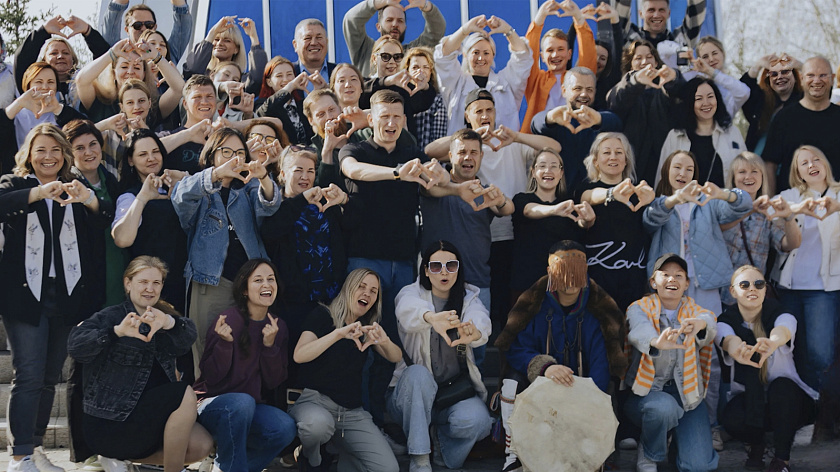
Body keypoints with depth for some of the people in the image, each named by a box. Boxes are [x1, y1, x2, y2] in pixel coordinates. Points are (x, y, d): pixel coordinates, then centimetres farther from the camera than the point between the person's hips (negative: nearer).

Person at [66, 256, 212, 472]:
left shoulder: (164, 316, 11)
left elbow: (188, 336, -13)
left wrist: (168, 322, -36)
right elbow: (75, 345, -24)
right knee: (184, 394, -23)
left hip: (148, 420, 7)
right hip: (109, 424, -7)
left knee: (202, 444, -11)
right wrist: (117, 331, -40)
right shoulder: (112, 316, -5)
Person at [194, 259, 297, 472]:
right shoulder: (228, 320, -12)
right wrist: (225, 342, -29)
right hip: (213, 404, -5)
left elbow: (273, 382, 0)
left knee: (285, 428, -25)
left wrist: (270, 344, -13)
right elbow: (211, 376, -13)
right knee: (242, 402, -37)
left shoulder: (278, 327, 4)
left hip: (252, 407, 5)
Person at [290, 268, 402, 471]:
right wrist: (339, 333, -29)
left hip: (352, 411, 4)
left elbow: (396, 357, 4)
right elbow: (299, 355, -17)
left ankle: (338, 453, 11)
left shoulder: (368, 329, 15)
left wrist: (384, 341, -20)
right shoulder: (323, 315, -1)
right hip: (313, 400, -4)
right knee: (319, 424, -42)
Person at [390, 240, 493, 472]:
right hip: (412, 391, -1)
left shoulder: (469, 298, 6)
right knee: (419, 373, -35)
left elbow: (480, 319, -21)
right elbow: (409, 309, -29)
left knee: (475, 421, -30)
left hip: (455, 391, 1)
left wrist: (473, 333, -48)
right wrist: (431, 317, -54)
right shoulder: (410, 293, 0)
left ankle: (442, 435, 5)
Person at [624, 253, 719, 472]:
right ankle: (649, 454, -5)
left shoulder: (694, 310, 4)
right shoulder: (640, 308, -3)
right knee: (664, 407, -38)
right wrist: (657, 342, -54)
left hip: (686, 393, 3)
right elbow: (639, 330, -29)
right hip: (647, 391, -2)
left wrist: (700, 324, -50)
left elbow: (710, 321, -23)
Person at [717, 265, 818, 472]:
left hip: (785, 398, -1)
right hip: (749, 400, 1)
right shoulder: (726, 320, -9)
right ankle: (756, 446, 5)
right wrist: (739, 351, -62)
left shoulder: (778, 314, -13)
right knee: (732, 418, -31)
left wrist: (771, 343, -67)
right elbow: (729, 340, -34)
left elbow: (782, 331, -39)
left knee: (781, 386, -34)